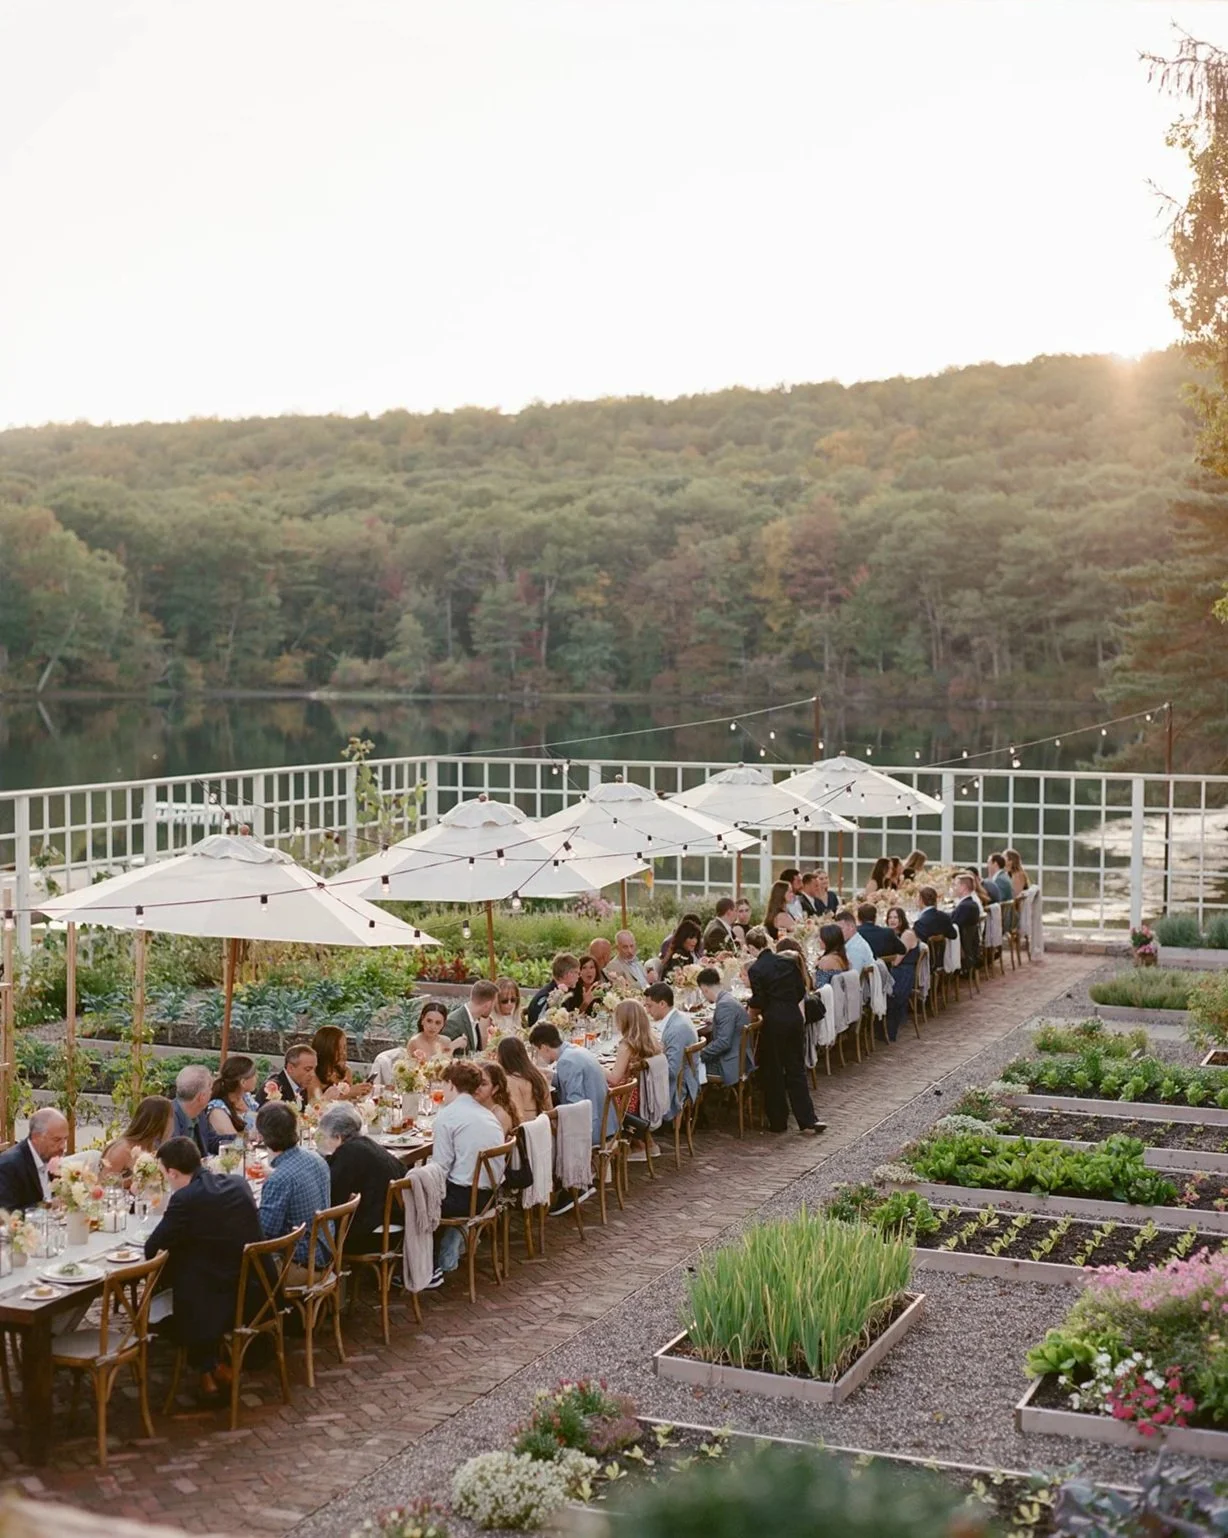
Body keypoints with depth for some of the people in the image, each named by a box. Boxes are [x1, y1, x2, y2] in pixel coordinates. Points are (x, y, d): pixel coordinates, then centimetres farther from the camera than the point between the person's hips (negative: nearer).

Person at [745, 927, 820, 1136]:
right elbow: (801, 990, 7)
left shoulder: (755, 970, -12)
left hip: (774, 1023, -5)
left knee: (773, 1073, 9)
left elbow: (759, 1002, -11)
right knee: (796, 1070, 12)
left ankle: (778, 1122, 16)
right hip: (794, 1017, 5)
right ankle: (808, 1121, 9)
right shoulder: (788, 961, 2)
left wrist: (750, 1004, 9)